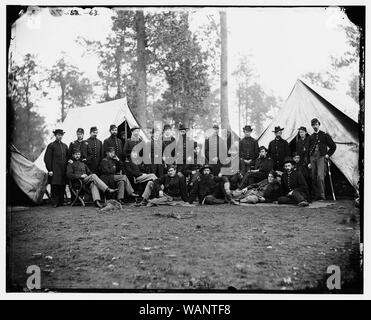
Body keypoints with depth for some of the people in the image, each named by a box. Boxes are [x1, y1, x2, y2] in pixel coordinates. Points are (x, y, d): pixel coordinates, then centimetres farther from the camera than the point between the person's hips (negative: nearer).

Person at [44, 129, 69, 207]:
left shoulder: (65, 146, 18)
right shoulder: (51, 145, 2)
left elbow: (67, 157, 24)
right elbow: (47, 158, -3)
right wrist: (49, 170, -9)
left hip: (64, 170, 4)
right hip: (54, 170, -4)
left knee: (62, 186, 3)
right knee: (54, 186, -5)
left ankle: (61, 202, 10)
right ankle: (55, 203, -1)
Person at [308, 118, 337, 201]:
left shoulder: (324, 135, 4)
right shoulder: (311, 137, 15)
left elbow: (333, 146, 9)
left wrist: (328, 155, 1)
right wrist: (309, 162, 15)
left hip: (321, 157, -5)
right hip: (312, 158, 5)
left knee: (320, 176, -19)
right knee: (313, 178, 2)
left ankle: (322, 196, -15)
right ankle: (316, 196, 10)